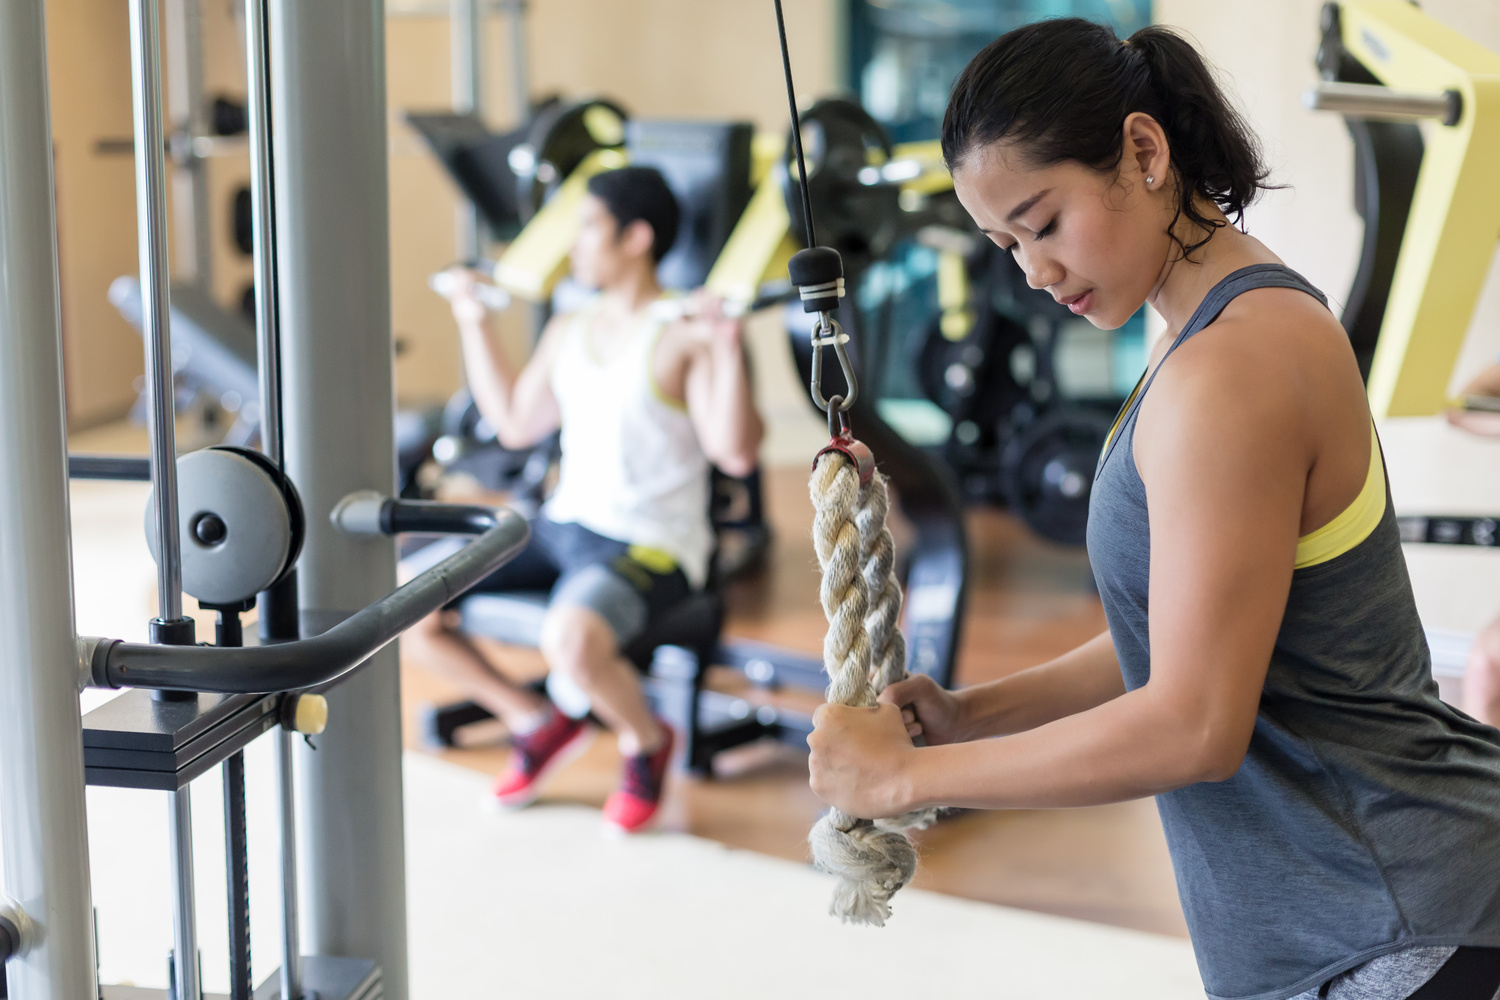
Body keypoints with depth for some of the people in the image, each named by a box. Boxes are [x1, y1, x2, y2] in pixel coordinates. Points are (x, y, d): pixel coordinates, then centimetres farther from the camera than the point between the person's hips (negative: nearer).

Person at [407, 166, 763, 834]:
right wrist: (474, 327, 23)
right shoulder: (568, 331, 12)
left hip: (651, 545, -7)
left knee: (571, 640, -39)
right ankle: (537, 723, 13)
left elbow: (735, 453, -21)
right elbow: (515, 423, 24)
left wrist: (727, 347, -31)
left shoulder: (683, 336, -11)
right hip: (561, 526, 8)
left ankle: (646, 741, -2)